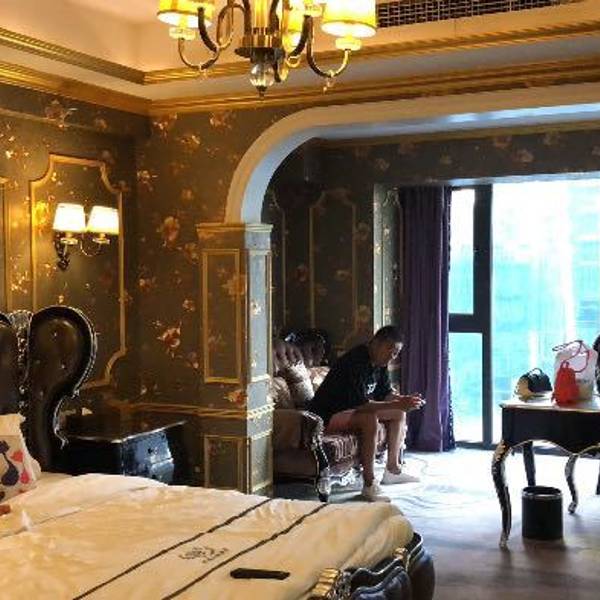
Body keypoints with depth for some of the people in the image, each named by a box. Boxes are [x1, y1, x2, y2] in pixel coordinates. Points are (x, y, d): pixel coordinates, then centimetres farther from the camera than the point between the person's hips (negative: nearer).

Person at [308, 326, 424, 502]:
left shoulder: (379, 363, 2)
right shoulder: (355, 362, -27)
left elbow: (385, 394, 8)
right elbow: (360, 404, -33)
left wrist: (404, 400, -13)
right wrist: (397, 404, -34)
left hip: (351, 410, 10)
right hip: (327, 416, -10)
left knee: (399, 413, 7)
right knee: (369, 418, -35)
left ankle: (392, 469, 11)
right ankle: (369, 485, -30)